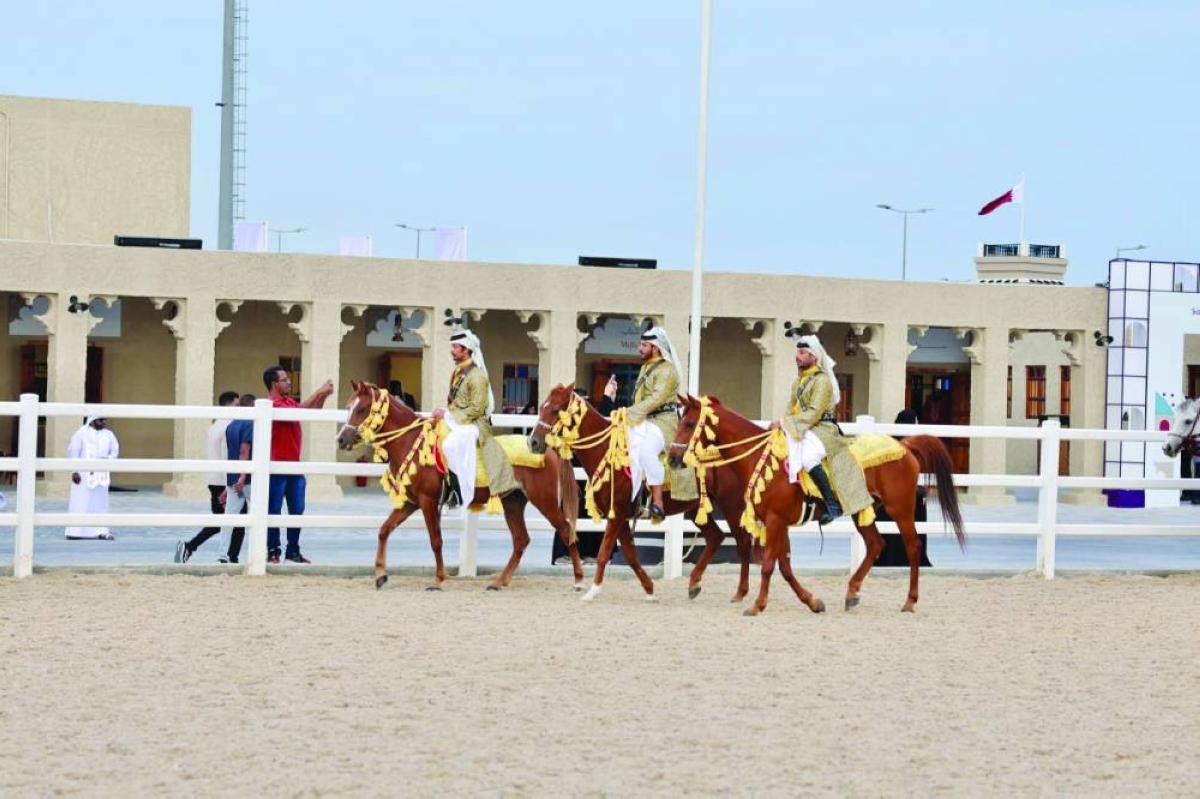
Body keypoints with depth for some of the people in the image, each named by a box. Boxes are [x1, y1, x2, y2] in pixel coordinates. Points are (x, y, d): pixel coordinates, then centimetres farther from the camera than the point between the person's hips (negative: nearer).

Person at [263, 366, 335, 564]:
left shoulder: (290, 401, 13)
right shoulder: (272, 405, -15)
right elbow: (298, 411, -27)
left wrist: (323, 396, 2)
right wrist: (318, 392, -23)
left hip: (294, 465, 8)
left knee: (297, 510, 9)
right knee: (274, 511, -1)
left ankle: (293, 551, 14)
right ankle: (273, 551, 3)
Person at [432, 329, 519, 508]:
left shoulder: (476, 375, -15)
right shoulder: (457, 372, 12)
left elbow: (476, 408, -18)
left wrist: (448, 415, -18)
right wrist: (444, 412, 6)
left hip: (473, 424, -10)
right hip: (456, 420, 10)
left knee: (451, 444, -34)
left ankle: (459, 493, -34)